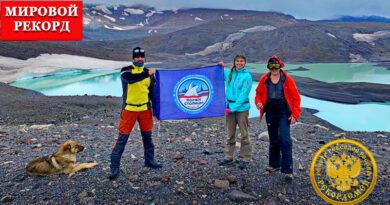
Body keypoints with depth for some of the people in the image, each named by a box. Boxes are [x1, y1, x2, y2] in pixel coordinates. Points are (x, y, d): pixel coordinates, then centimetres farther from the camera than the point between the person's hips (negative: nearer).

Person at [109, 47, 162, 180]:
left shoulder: (148, 72, 7)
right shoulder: (126, 70, -4)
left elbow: (152, 92, 11)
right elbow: (130, 78, -29)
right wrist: (147, 74, -29)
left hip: (145, 109, 4)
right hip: (129, 109, -4)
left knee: (147, 136, 15)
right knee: (122, 138, -4)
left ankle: (149, 160, 32)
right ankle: (114, 167, 4)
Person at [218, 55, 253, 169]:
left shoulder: (247, 76, -7)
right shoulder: (229, 73, 8)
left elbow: (244, 94, -13)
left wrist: (233, 108, -16)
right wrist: (219, 66, 4)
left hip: (242, 108, -5)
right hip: (230, 106, 5)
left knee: (244, 134, 0)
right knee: (230, 134, 12)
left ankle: (245, 159, 11)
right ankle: (228, 157, 23)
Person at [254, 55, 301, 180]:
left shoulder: (287, 79, -7)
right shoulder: (264, 79, 1)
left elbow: (296, 97, -4)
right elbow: (259, 93, 13)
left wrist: (295, 114, -10)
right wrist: (258, 102, -9)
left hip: (283, 112, -3)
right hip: (270, 112, 3)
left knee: (284, 139, -11)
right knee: (273, 139, 13)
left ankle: (287, 169, -4)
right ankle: (274, 164, 29)